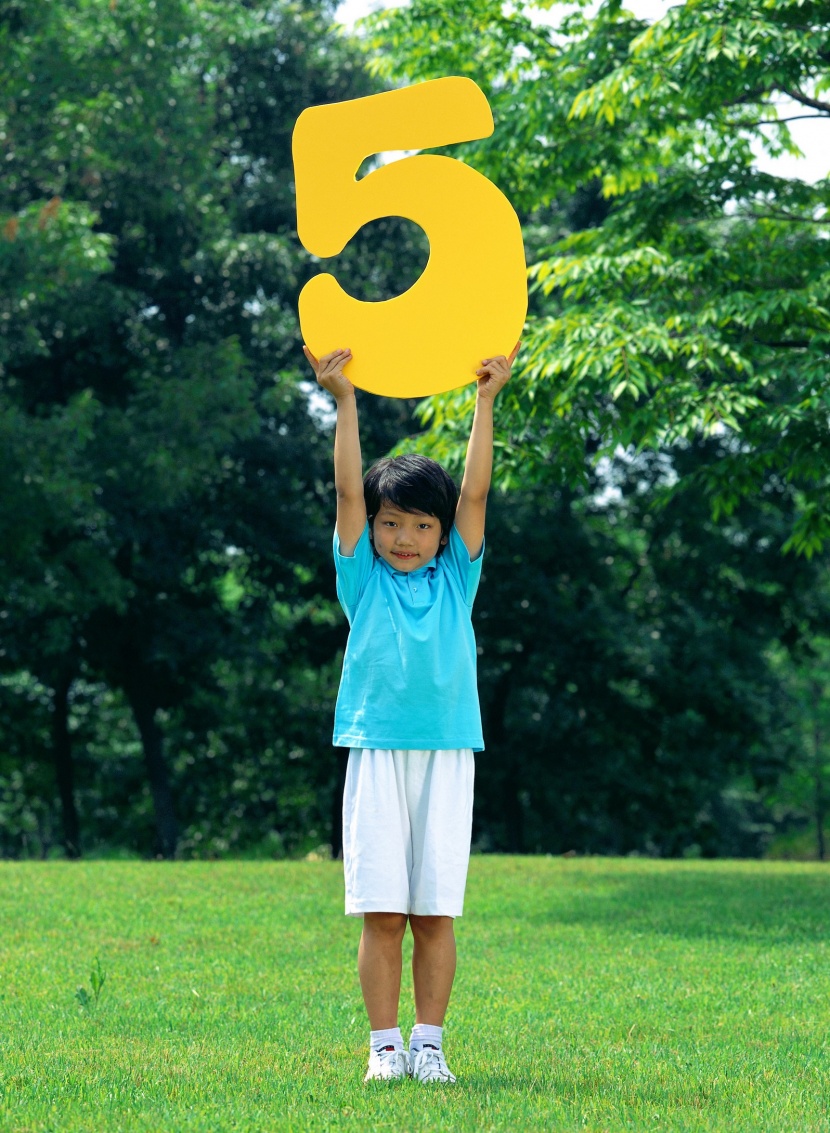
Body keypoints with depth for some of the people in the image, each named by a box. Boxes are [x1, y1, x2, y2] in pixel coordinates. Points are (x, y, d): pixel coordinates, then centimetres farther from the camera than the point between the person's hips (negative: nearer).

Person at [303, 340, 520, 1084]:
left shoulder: (456, 579, 10)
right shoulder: (364, 579, 7)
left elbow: (475, 495, 3)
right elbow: (349, 491, -1)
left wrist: (486, 400, -3)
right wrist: (344, 402, -8)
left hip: (448, 756, 1)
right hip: (377, 752, -1)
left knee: (436, 913, 2)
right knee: (381, 912, -2)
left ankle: (429, 1043, 9)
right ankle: (385, 1044, 5)